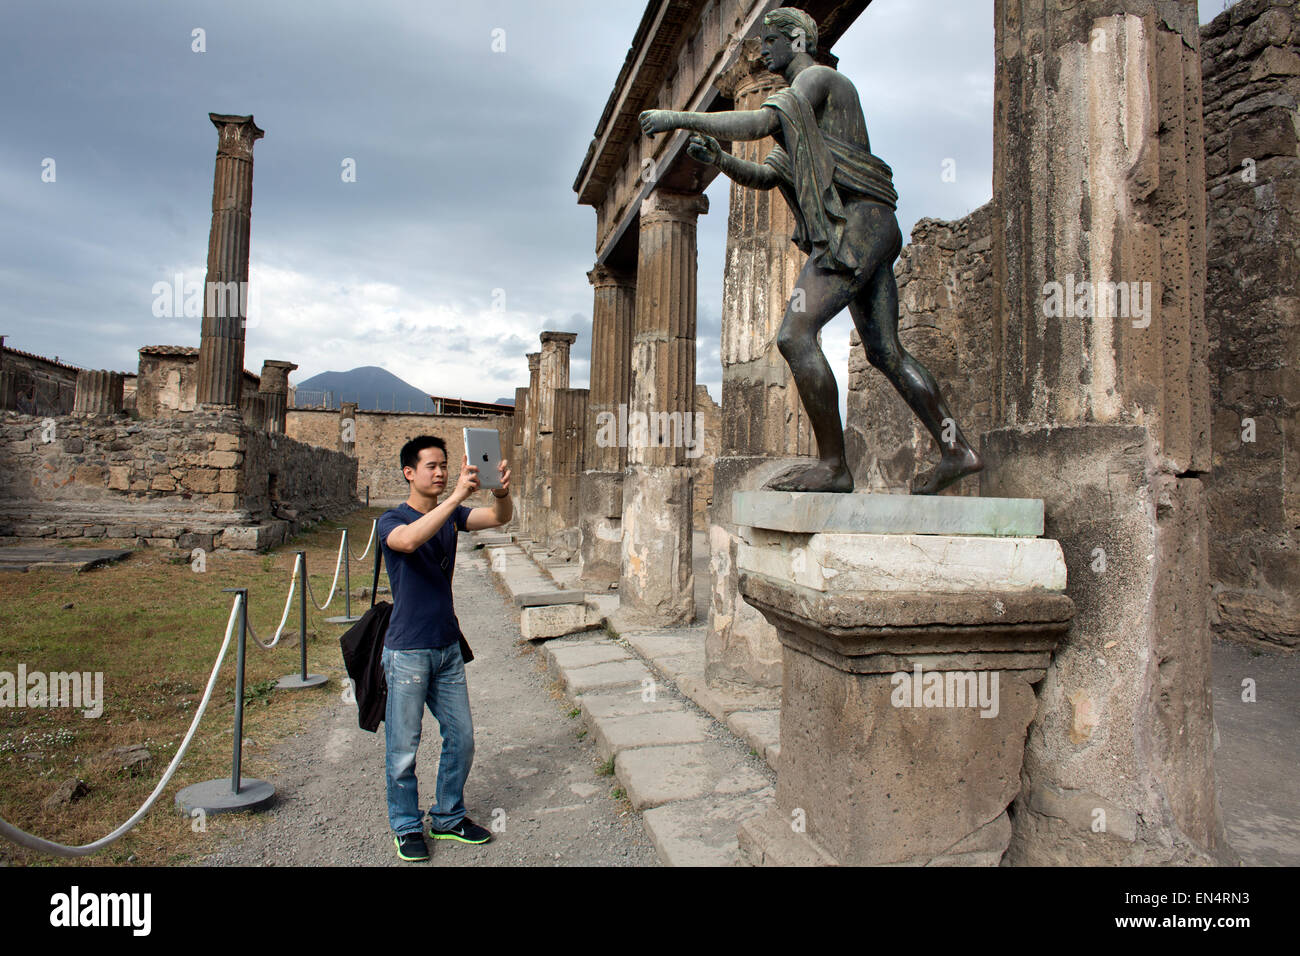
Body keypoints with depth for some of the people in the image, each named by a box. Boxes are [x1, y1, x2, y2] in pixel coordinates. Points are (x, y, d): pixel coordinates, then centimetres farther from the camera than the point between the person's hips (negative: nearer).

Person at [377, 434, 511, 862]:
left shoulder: (451, 515, 6)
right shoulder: (392, 520, -10)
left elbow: (499, 519, -8)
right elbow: (409, 540, -34)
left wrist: (501, 493, -30)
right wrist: (456, 496, -42)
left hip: (448, 647, 6)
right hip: (407, 651, -5)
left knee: (461, 738, 13)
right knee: (403, 748, 6)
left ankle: (447, 817, 31)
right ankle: (407, 827, 26)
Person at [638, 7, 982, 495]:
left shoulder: (820, 78, 2)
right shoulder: (802, 118, 30)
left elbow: (758, 122, -15)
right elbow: (763, 176, 25)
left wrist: (680, 118, -12)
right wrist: (718, 158, 7)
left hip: (857, 223, -10)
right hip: (874, 232, 10)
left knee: (794, 335, -19)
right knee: (886, 353, 9)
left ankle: (834, 464, -18)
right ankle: (957, 451, 13)